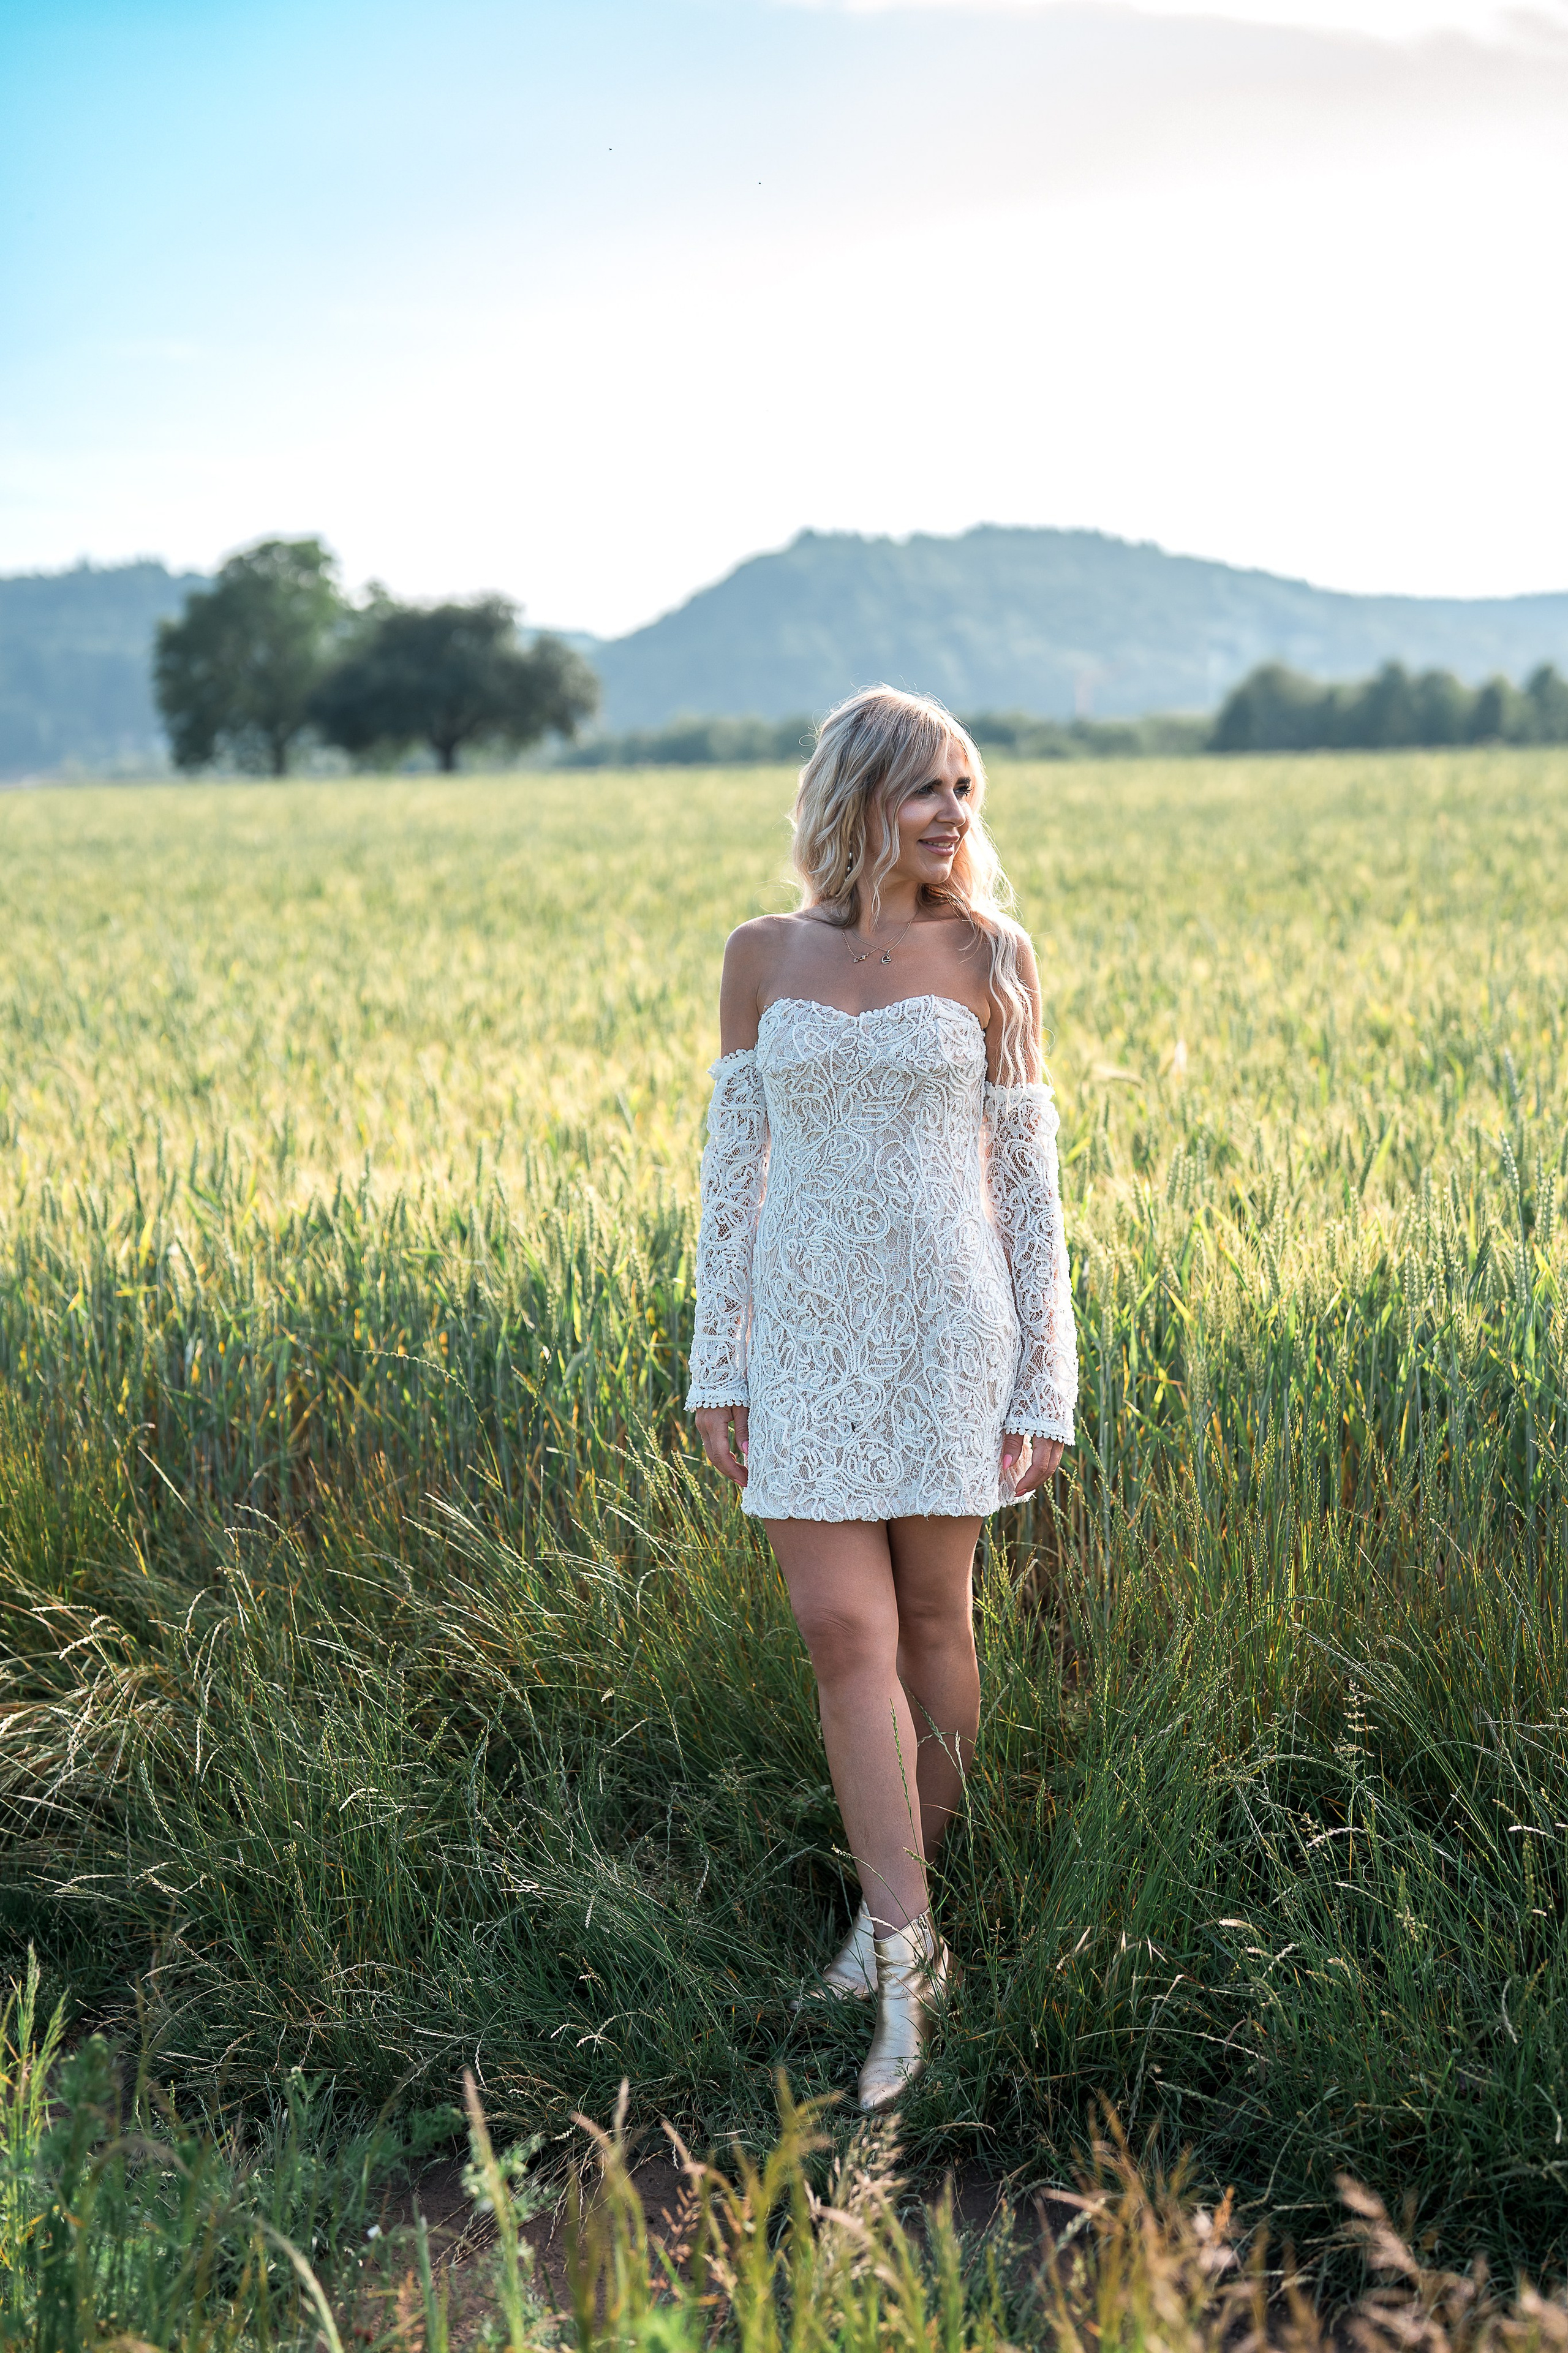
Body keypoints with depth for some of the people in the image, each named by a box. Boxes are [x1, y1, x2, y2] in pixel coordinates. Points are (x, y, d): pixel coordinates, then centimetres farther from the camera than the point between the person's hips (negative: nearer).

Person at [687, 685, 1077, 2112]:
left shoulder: (986, 958, 0)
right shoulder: (764, 958, 4)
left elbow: (1025, 1176, 1)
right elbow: (732, 1164, 7)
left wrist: (1046, 1381, -2)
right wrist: (717, 1366, 4)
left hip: (946, 1324, -1)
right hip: (808, 1332, 1)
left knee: (933, 1619, 7)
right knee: (845, 1632, -6)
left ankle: (899, 1905, 27)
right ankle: (904, 1969, -2)